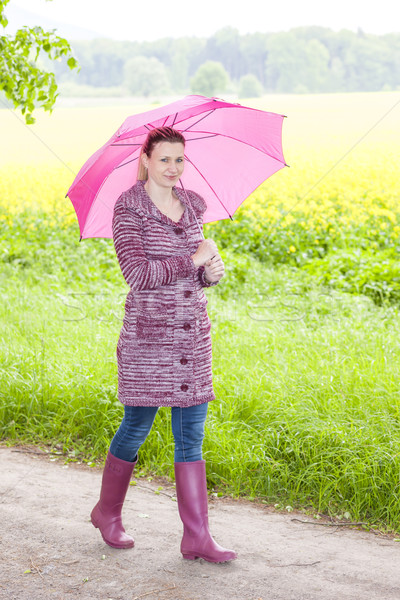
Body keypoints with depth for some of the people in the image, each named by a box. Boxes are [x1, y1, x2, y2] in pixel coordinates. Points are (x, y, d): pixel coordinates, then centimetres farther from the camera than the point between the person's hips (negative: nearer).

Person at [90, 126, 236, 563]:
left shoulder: (191, 205, 11)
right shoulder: (128, 209, -8)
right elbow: (137, 274, -18)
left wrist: (213, 272, -3)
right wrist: (194, 259, -16)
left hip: (193, 334, 5)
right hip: (148, 334, -5)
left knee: (191, 436, 3)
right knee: (136, 425, 8)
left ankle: (197, 537, 5)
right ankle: (107, 511, 31)